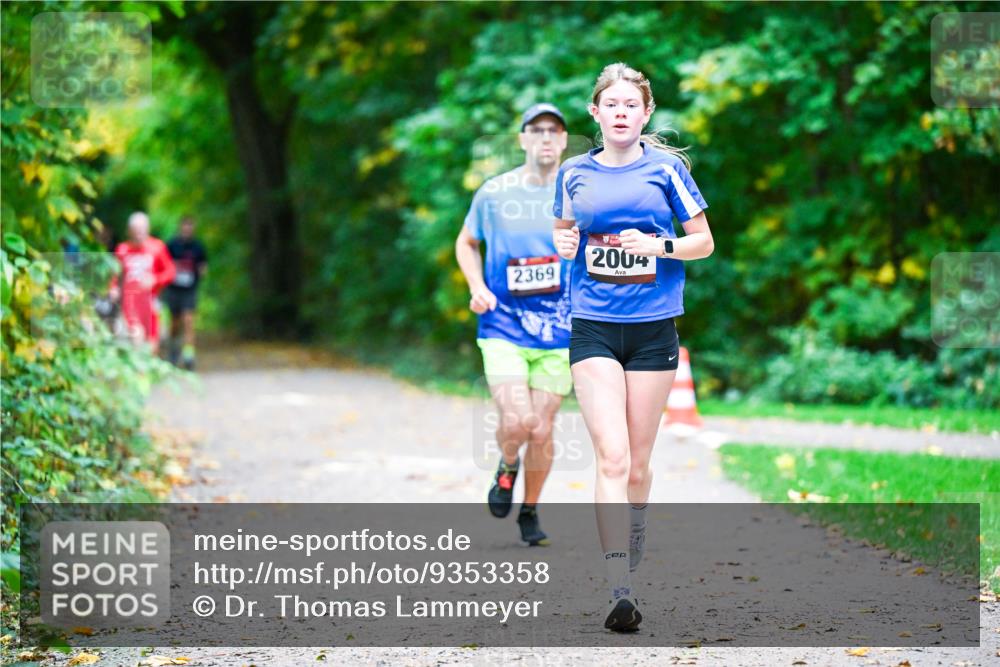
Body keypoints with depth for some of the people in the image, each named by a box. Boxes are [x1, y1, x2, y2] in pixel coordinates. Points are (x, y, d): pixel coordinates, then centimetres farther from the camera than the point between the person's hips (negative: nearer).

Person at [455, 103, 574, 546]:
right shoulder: (494, 193, 0)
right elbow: (466, 243, 16)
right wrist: (477, 288, -1)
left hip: (558, 332, 1)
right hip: (503, 327, -1)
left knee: (541, 430, 3)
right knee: (516, 421, -17)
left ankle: (530, 511, 25)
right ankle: (506, 467, 17)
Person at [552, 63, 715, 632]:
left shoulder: (666, 167, 0)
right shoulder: (575, 173, 6)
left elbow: (704, 243, 4)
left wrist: (657, 245, -14)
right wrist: (563, 244, -1)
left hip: (653, 328, 0)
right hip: (593, 328, 0)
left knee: (638, 463, 8)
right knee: (612, 459, -13)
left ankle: (629, 559, 29)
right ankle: (620, 592, -18)